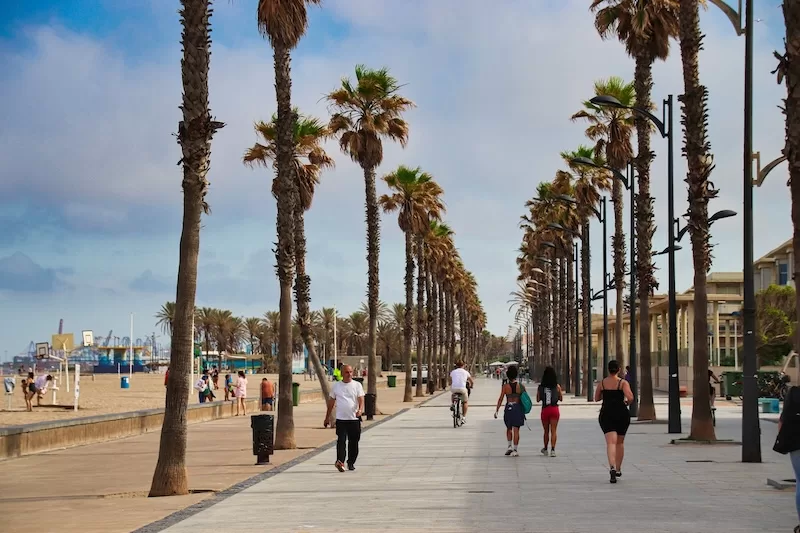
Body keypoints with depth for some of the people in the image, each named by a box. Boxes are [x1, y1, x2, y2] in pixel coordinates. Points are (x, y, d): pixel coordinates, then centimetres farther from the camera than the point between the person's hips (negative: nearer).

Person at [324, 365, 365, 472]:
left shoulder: (357, 385, 4)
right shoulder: (336, 386, 8)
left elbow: (361, 400, -5)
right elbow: (331, 402, 15)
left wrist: (360, 410, -25)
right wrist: (327, 417, 16)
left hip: (354, 419, 0)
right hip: (341, 419, 0)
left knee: (353, 442, 7)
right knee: (341, 440, -13)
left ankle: (351, 462, 21)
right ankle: (340, 461, -23)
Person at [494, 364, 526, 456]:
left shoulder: (505, 386, -6)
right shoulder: (521, 386, -3)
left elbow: (501, 399, -8)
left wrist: (496, 410, -5)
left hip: (508, 408, 0)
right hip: (518, 408, 0)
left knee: (509, 428, 20)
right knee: (516, 430, 1)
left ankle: (510, 446, 11)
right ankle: (515, 450, -1)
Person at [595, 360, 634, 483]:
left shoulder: (601, 383, 2)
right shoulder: (623, 383, -5)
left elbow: (596, 398, 12)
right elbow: (630, 397, -18)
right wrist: (627, 402, 4)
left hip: (606, 414, 0)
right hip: (622, 414, 0)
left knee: (611, 442, -10)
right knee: (620, 442, 18)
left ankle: (612, 467, -33)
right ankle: (618, 469, 27)